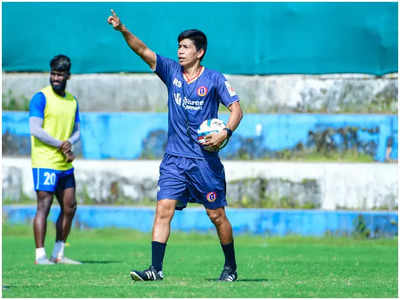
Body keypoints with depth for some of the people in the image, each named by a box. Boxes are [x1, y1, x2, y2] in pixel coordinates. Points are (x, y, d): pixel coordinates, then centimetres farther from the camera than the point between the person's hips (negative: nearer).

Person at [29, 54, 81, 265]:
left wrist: (69, 142, -5)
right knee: (44, 206, -9)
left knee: (69, 208, 7)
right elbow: (35, 130, -14)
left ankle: (58, 254, 15)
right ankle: (40, 255, -8)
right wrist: (61, 145, -13)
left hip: (65, 165, 7)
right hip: (45, 162, -7)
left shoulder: (72, 101, 14)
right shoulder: (41, 98, -7)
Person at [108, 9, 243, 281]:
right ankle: (156, 269, -14)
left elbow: (236, 108, -3)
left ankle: (230, 266, 21)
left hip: (206, 160, -3)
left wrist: (225, 133, -20)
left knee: (217, 215, 4)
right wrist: (123, 30, -18)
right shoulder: (171, 71, 6)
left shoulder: (214, 79, -2)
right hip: (175, 159, 3)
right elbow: (143, 51, -3)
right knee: (163, 210, -11)